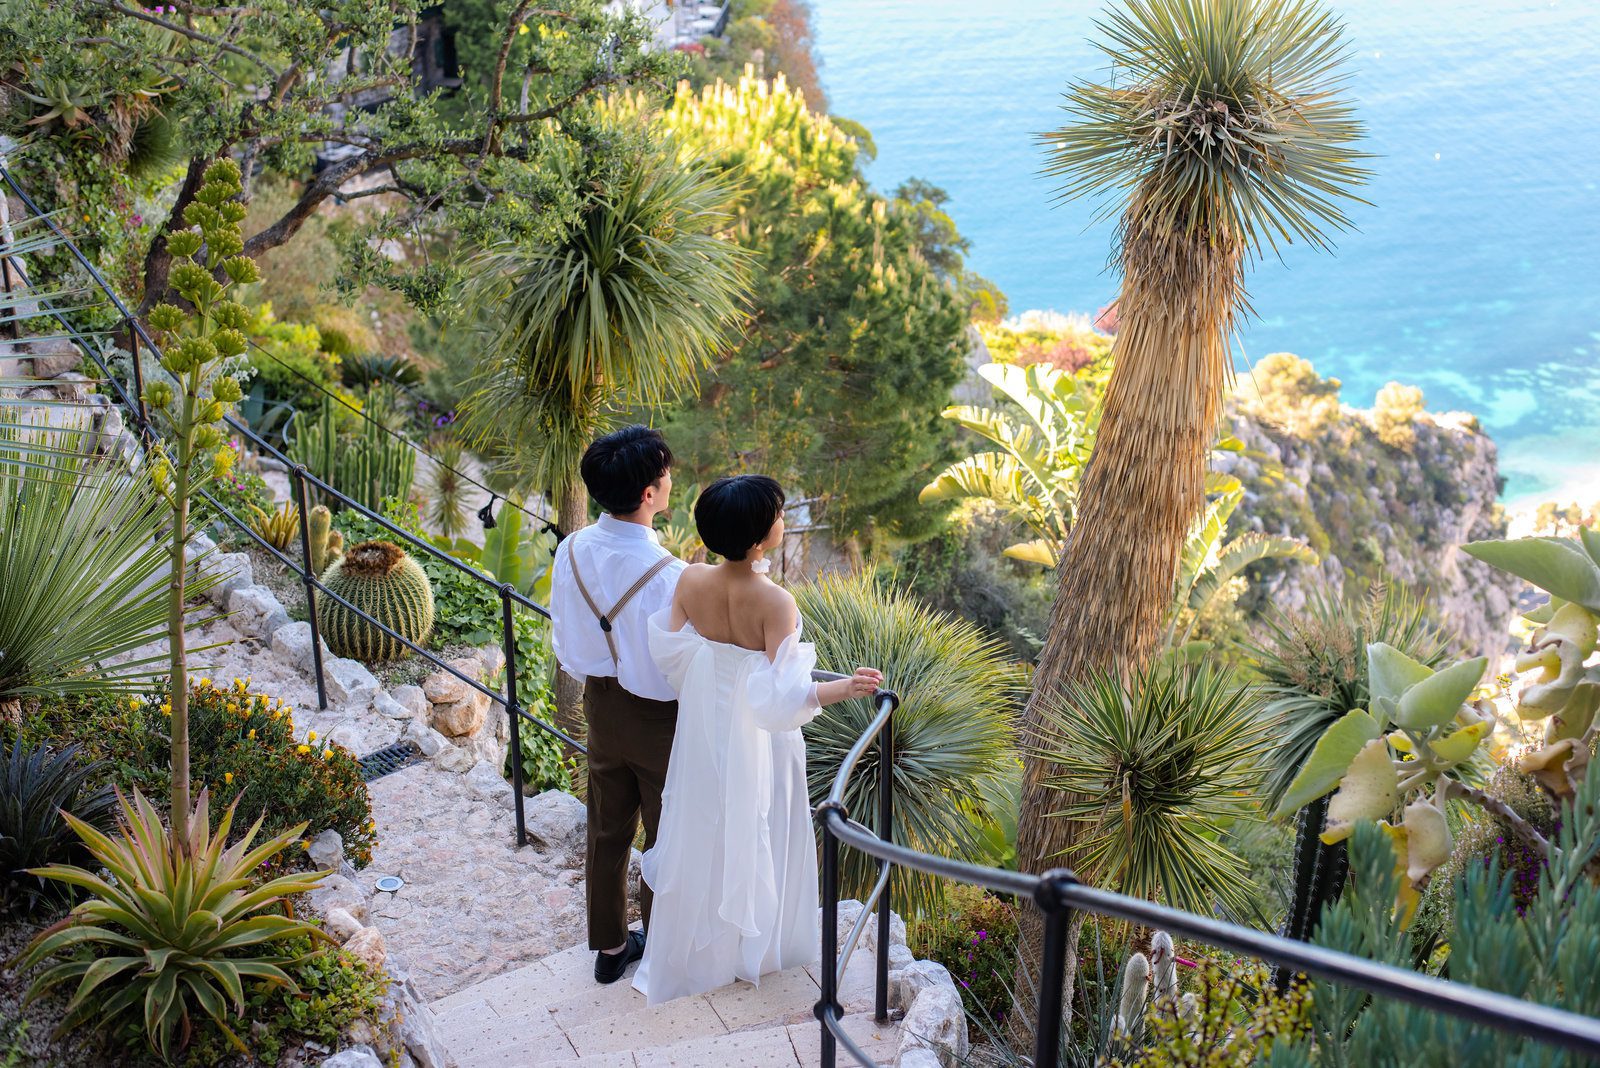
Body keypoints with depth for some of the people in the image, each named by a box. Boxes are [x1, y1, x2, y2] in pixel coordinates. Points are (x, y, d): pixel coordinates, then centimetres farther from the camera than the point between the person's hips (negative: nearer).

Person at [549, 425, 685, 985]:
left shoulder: (572, 551, -12)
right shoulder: (668, 576, -31)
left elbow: (564, 644, 0)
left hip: (601, 706, 6)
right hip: (660, 718, -5)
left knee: (607, 832, 22)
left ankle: (609, 946, 40)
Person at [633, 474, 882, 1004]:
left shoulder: (692, 581, -15)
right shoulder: (775, 602, -28)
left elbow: (669, 651, -5)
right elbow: (780, 693, -30)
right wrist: (844, 687, -36)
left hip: (704, 726, 4)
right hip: (756, 737, -4)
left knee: (701, 834, 22)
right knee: (754, 836, 17)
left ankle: (686, 951, 40)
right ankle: (755, 946, 37)